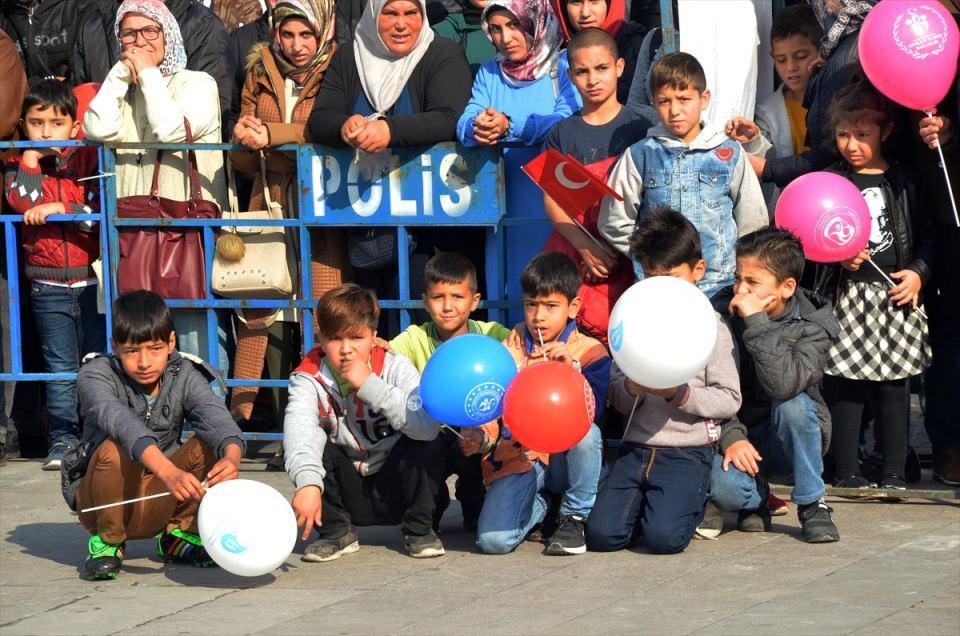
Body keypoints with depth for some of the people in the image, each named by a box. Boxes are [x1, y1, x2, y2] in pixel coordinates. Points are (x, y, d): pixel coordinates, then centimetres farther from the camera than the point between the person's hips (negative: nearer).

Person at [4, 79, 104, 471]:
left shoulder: (86, 161, 1)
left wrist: (60, 209, -16)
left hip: (92, 281, 0)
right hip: (48, 287, 0)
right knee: (60, 368, 2)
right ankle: (62, 439, 7)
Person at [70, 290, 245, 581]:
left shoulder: (184, 376, -5)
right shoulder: (95, 375, -16)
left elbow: (216, 417, -24)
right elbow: (119, 420, -37)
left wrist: (232, 458, -49)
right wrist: (169, 472, -54)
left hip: (159, 502, 3)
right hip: (100, 500, -3)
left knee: (209, 444, -20)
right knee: (115, 449, -34)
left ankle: (177, 536, -1)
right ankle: (107, 540, -10)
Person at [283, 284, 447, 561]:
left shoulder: (394, 367, -14)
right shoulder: (309, 378, -12)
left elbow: (428, 425, -32)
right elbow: (299, 427, -33)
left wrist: (370, 385, -34)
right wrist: (308, 482, -52)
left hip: (394, 493, -1)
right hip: (349, 495, 1)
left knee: (427, 445, -27)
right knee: (298, 448, -23)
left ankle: (419, 530, -5)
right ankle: (336, 532, -5)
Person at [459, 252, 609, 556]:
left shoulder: (590, 352, -1)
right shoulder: (510, 350, 8)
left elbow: (592, 414, -15)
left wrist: (572, 370, -28)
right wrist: (481, 437, -15)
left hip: (564, 460, -1)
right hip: (517, 459, 1)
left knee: (586, 433, -37)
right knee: (493, 539, -23)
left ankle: (575, 517, -10)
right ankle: (540, 509, 14)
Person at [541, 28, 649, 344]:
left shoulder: (638, 128, 3)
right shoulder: (562, 134, 10)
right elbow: (552, 200, 3)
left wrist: (617, 249, -11)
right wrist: (585, 247, -12)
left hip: (621, 255, -2)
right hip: (572, 247, 2)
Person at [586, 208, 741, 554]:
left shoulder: (711, 327, 0)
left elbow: (729, 400, -5)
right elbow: (616, 398, 11)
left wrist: (679, 393, -16)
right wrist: (631, 389, -12)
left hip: (688, 451, -4)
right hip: (636, 446, 4)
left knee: (663, 537, -24)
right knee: (601, 534, -15)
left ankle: (692, 502, 9)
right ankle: (647, 501, 15)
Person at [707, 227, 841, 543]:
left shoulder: (813, 326, -15)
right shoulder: (721, 314, -7)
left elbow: (783, 385, -34)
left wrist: (756, 324, -35)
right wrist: (731, 437, -22)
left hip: (793, 441, -1)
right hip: (736, 435, 1)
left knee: (792, 404, -35)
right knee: (721, 485, -33)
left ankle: (812, 505, -14)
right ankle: (757, 497, 8)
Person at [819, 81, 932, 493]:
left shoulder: (902, 181, 6)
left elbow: (926, 234, 10)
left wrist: (918, 273, -4)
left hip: (896, 294, 1)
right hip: (848, 293, -1)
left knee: (894, 385, 3)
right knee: (846, 384, -1)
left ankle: (894, 472, 8)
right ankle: (847, 471, 7)